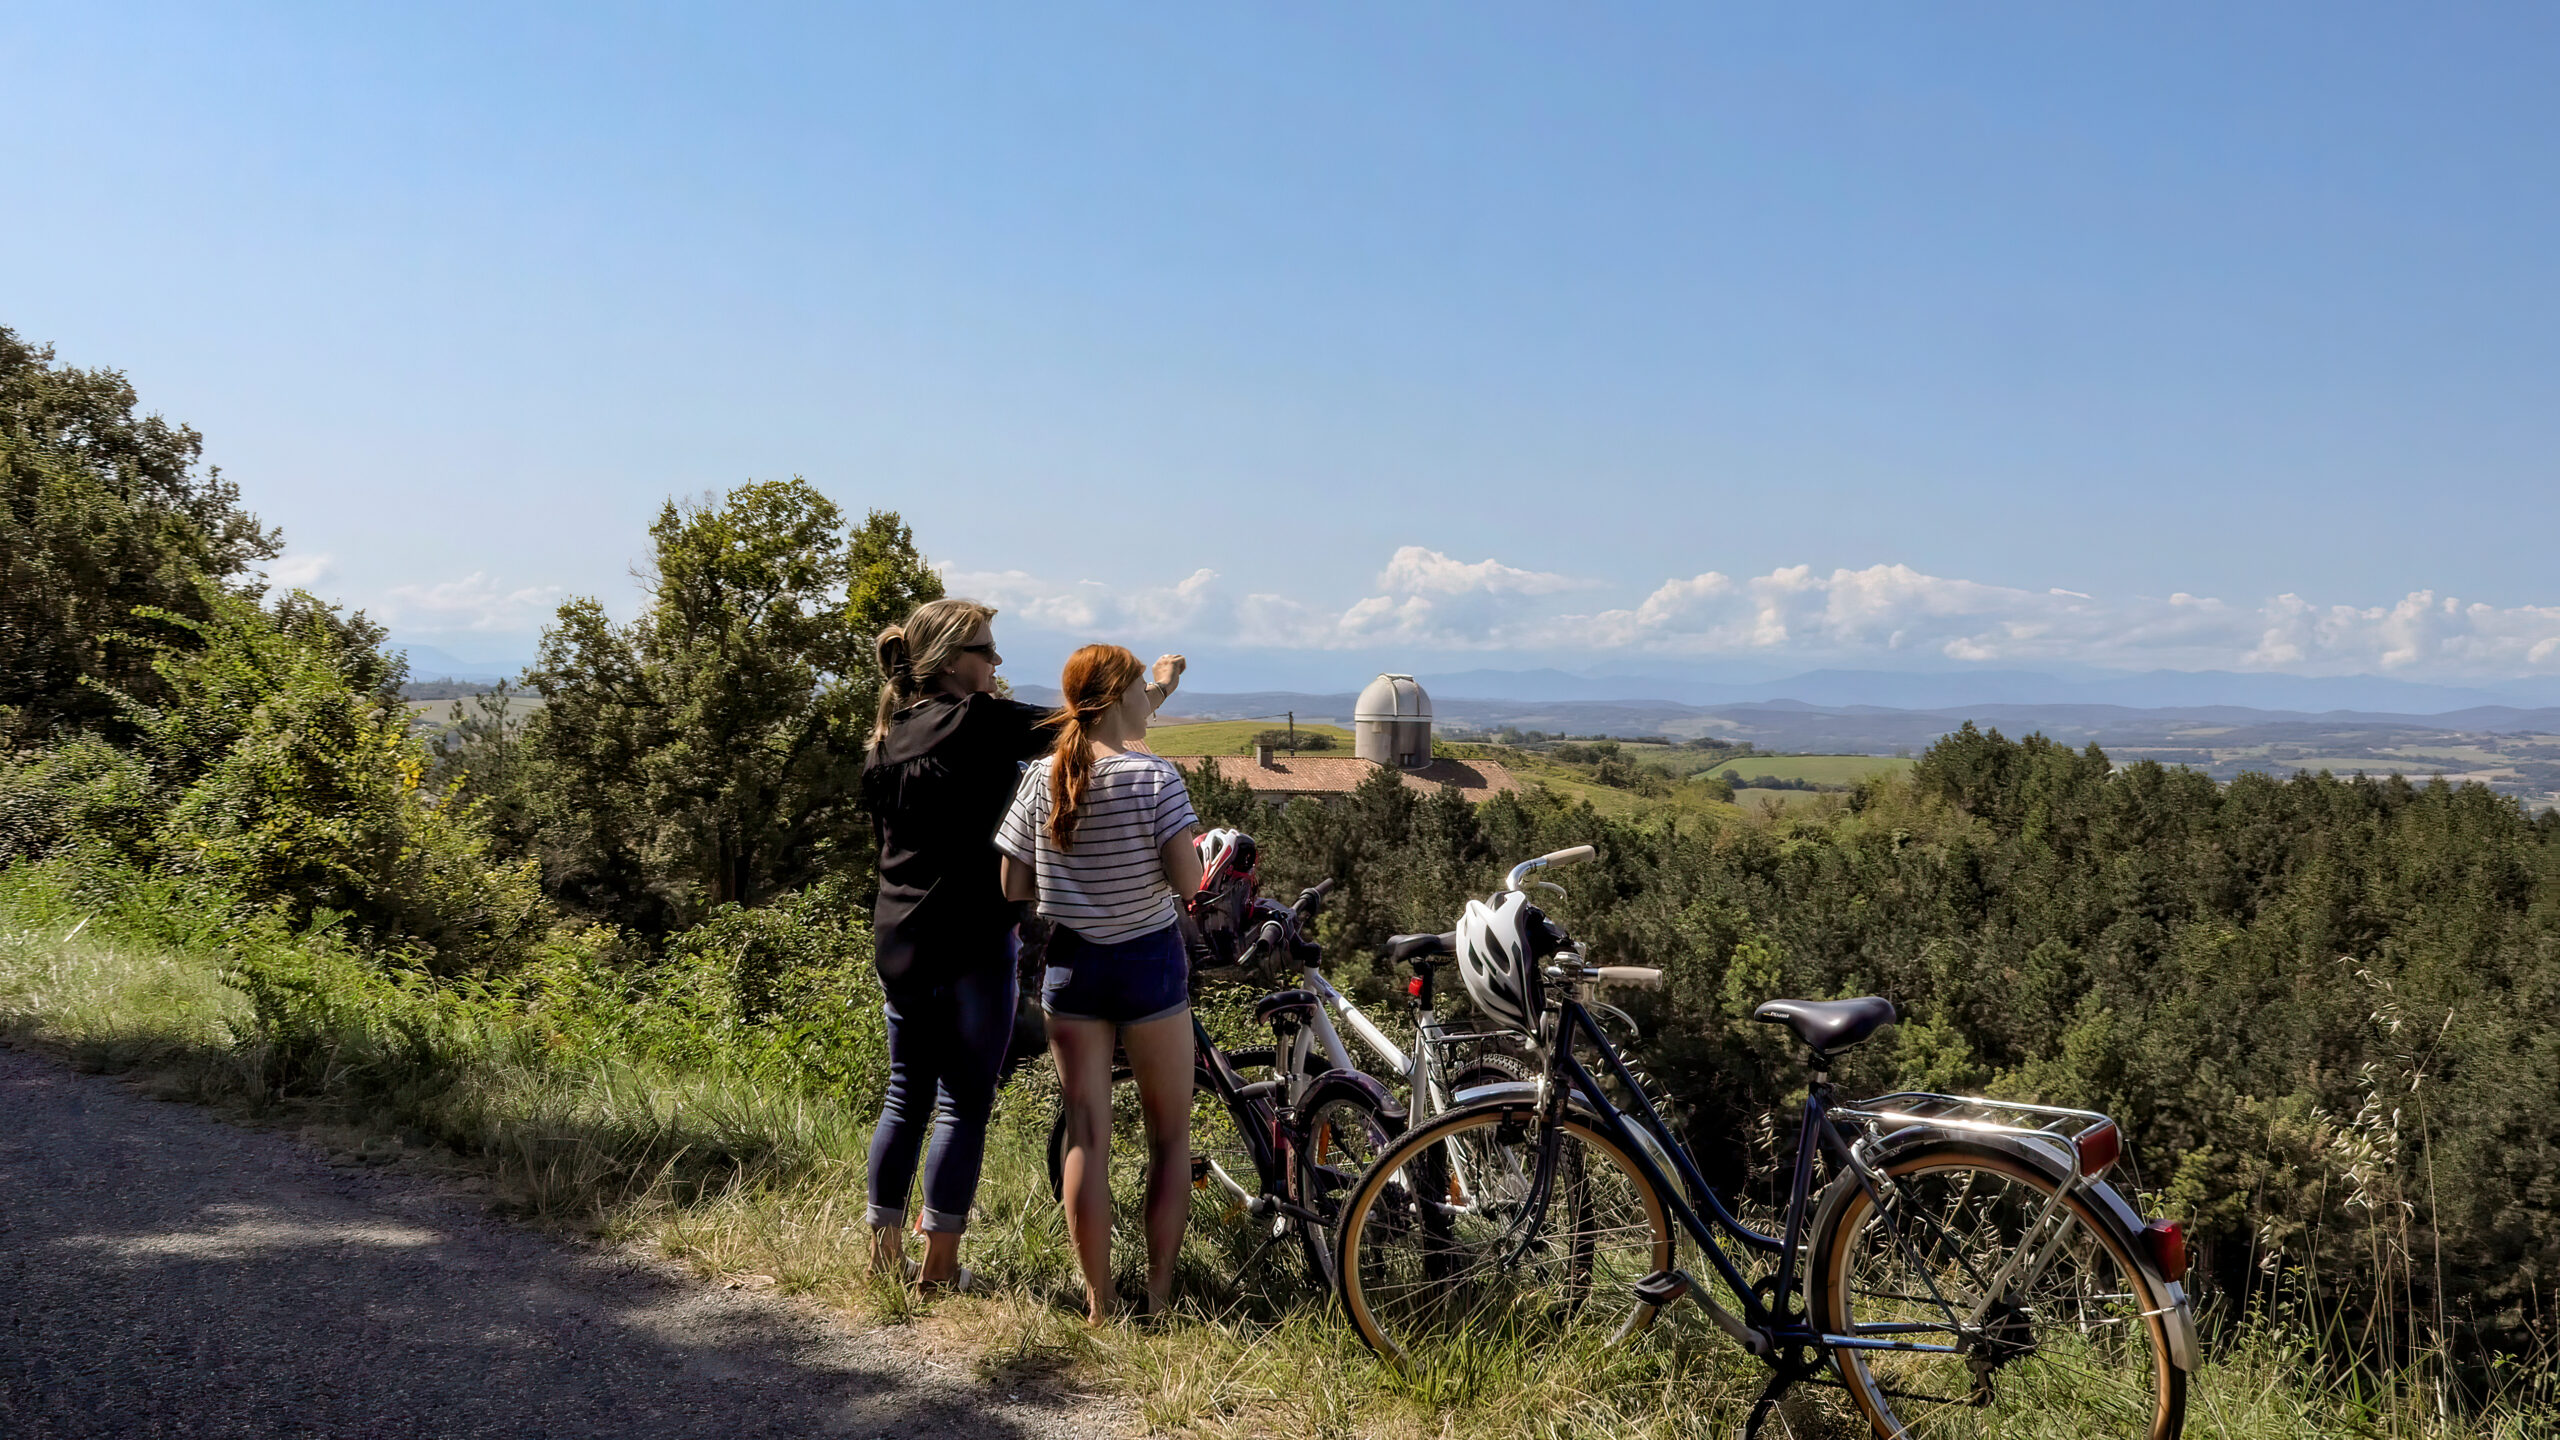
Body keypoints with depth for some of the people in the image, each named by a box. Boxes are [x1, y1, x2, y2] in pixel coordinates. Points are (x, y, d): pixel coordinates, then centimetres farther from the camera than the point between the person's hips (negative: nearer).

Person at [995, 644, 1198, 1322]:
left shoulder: (1040, 779, -2)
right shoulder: (1154, 776, -15)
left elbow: (1013, 887, 0)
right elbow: (1187, 881, -18)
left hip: (1070, 965, 4)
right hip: (1148, 962, -3)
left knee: (1086, 1136, 8)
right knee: (1170, 1134, 12)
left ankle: (1099, 1303, 13)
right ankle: (1158, 1293, 13)